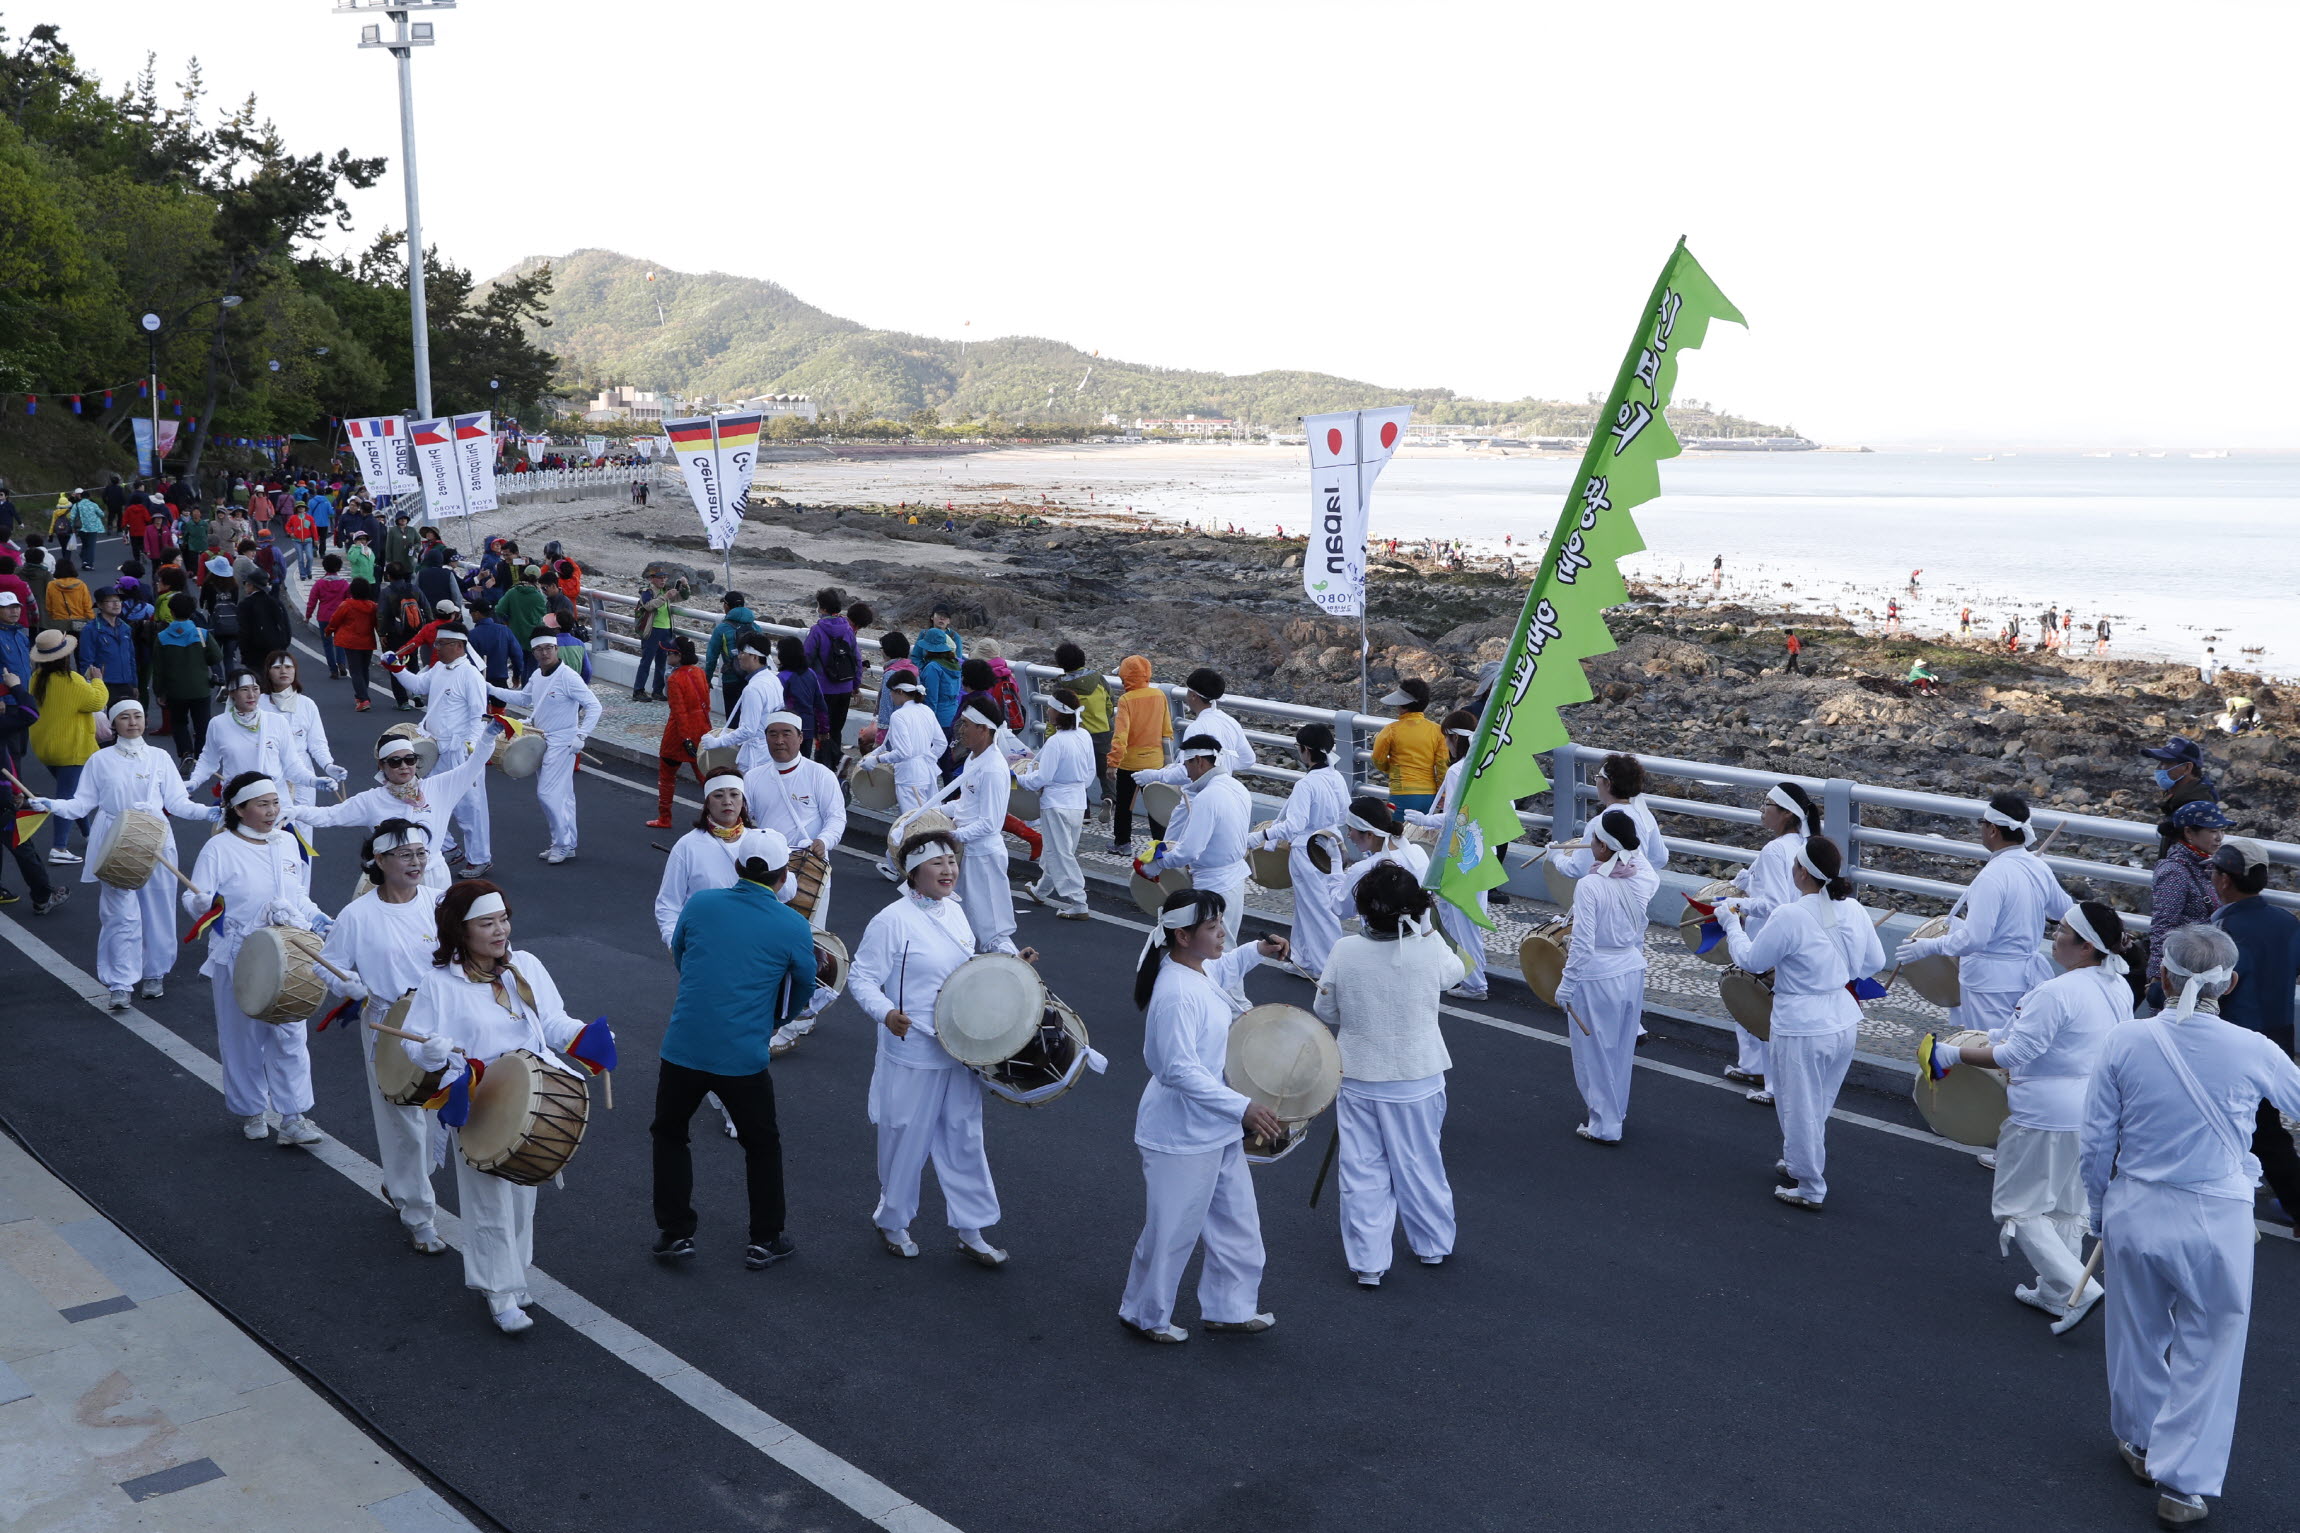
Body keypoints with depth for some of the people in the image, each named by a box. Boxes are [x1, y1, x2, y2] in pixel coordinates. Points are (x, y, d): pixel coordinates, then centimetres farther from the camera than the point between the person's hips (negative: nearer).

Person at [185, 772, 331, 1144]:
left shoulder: (288, 843, 8)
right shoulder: (219, 848, -8)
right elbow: (194, 900, -9)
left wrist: (316, 919, 4)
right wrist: (210, 905, -30)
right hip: (237, 960, -3)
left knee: (290, 1034, -2)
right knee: (243, 1037, 8)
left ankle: (293, 1117, 2)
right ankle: (251, 1110, 25)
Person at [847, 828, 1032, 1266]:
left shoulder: (955, 912, 8)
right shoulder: (892, 921, -16)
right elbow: (861, 979, -15)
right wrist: (885, 1013, -32)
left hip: (960, 1052, 7)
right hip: (911, 1055, -7)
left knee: (964, 1139, 13)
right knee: (906, 1141, 8)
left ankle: (971, 1232, 24)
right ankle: (892, 1222, 30)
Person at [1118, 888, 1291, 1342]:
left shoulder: (1201, 968, 1)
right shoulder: (1176, 994, -30)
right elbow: (1181, 1071, -34)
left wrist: (1257, 951, 12)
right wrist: (1243, 1108, -38)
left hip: (1216, 1130, 10)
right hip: (1182, 1138, -10)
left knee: (1237, 1223, 20)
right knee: (1172, 1231, 9)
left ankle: (1229, 1308, 37)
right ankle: (1147, 1316, 31)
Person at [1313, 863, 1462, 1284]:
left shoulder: (1344, 952, -17)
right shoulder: (1430, 951, -18)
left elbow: (1325, 1010, -3)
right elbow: (1454, 974, 6)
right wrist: (1428, 929, 11)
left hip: (1357, 1079, 0)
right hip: (1416, 1080, 0)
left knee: (1362, 1171, 12)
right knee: (1419, 1165, 19)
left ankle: (1367, 1261, 18)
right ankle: (1433, 1244, 37)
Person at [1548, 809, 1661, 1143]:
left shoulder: (1589, 886, -22)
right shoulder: (1641, 878, -6)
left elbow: (1582, 946, -20)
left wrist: (1566, 986, -12)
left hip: (1597, 978, -6)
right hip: (1633, 971, 6)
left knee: (1595, 1052, 10)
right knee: (1622, 1049, 21)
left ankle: (1604, 1125, 19)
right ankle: (1616, 1111, 38)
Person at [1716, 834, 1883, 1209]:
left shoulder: (1789, 917, -23)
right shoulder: (1854, 910, -3)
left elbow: (1752, 960, -10)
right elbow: (1875, 961, 9)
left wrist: (1731, 923, 5)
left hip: (1804, 1031, -7)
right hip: (1846, 1024, 7)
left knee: (1801, 1110, 11)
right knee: (1818, 1106, 25)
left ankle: (1810, 1189, 23)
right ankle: (1799, 1164, 44)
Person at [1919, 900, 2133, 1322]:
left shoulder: (2056, 994, -25)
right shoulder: (2120, 989, 3)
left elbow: (2014, 1053, -24)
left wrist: (1953, 1055, -14)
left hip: (2045, 1117, -9)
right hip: (2097, 1113, 9)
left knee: (2018, 1207, 5)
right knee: (2066, 1208, 21)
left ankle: (2075, 1290, -2)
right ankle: (2054, 1291, 30)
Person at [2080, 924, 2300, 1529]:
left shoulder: (2126, 1042, -11)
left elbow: (2095, 1144, -4)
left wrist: (2101, 1210, 11)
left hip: (2135, 1212, 2)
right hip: (2215, 1225, -2)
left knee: (2138, 1336, 23)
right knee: (2206, 1355, 14)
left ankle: (2139, 1442, 43)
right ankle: (2181, 1484, 20)